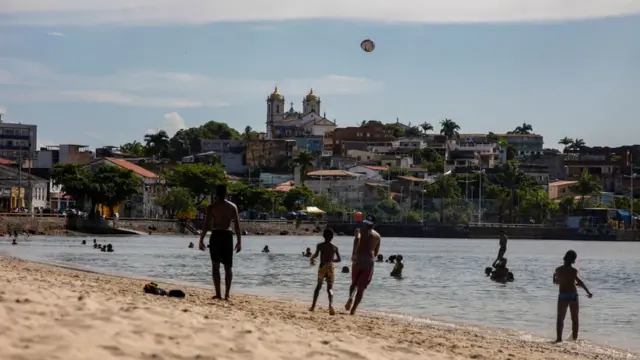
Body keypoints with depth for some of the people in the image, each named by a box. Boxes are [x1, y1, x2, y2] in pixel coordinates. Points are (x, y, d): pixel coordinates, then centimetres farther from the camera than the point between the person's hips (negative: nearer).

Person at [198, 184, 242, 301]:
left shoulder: (211, 207, -2)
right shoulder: (233, 206, 4)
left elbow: (206, 225, -6)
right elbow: (237, 225, 1)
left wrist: (201, 240, -2)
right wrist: (239, 241, 6)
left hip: (216, 236, -2)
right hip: (228, 235, 2)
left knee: (215, 266, 3)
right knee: (228, 266, 8)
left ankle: (218, 294, -3)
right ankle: (227, 294, 2)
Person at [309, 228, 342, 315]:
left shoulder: (320, 245, 0)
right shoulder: (335, 247, 5)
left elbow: (316, 254, -14)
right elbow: (339, 259, 5)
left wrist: (311, 259, 8)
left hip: (322, 268, 0)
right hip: (330, 268, 0)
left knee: (318, 286, 20)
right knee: (330, 288, -5)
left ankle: (313, 306, 20)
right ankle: (331, 304, -32)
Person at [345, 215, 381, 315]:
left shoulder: (360, 231, 3)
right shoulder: (377, 235, 12)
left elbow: (357, 239, -21)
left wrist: (354, 254, -24)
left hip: (358, 259, -1)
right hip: (370, 261, 1)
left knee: (354, 283, 19)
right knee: (361, 288, 3)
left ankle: (350, 297, -10)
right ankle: (353, 309, -6)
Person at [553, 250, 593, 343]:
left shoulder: (558, 270, 0)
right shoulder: (573, 270, -11)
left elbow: (555, 281, 13)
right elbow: (579, 282, -23)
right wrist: (588, 292, -23)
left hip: (562, 296, 1)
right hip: (573, 295, -1)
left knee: (560, 318, 7)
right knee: (575, 318, 11)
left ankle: (559, 337, -3)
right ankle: (575, 338, 11)